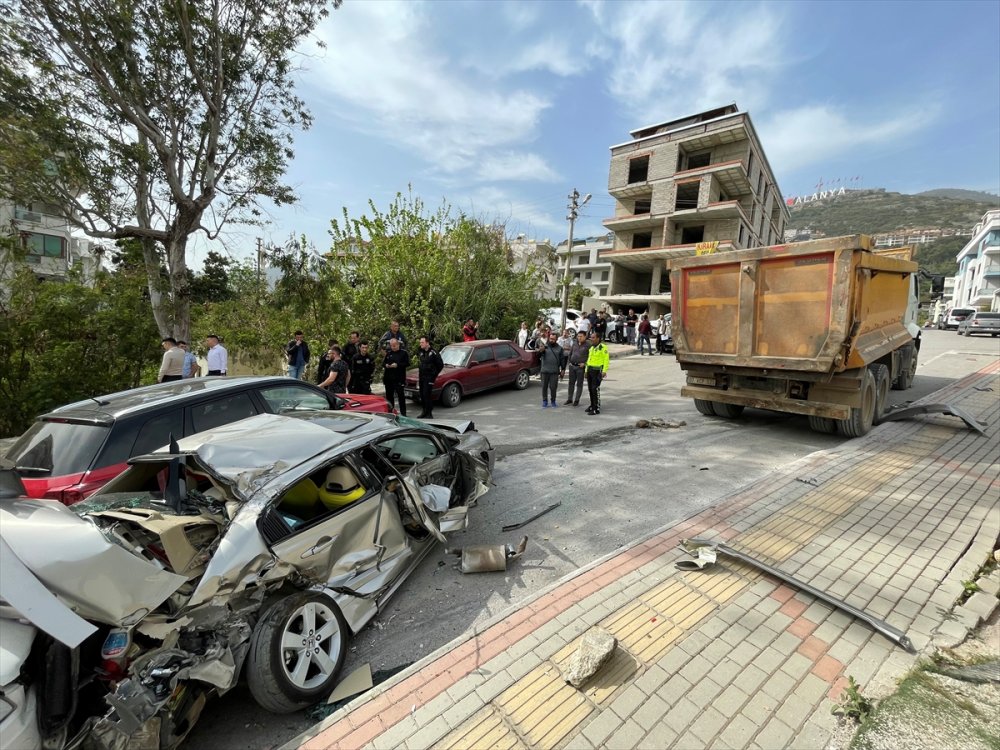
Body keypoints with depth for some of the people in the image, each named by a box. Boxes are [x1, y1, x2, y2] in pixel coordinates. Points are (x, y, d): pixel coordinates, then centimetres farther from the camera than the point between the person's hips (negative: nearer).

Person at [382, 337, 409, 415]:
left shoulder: (404, 353, -1)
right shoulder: (388, 353, 15)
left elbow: (407, 363, -8)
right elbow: (383, 363, 19)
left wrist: (397, 365, -17)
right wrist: (386, 365, -4)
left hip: (399, 379, -5)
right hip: (388, 378, 6)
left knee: (401, 396, -4)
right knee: (389, 396, 11)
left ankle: (403, 413, 0)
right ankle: (390, 412, 21)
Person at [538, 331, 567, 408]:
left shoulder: (559, 348, 8)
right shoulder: (545, 346, 4)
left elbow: (562, 359, 11)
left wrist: (563, 369, 6)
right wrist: (541, 350, -35)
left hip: (554, 371, 0)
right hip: (545, 371, 0)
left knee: (553, 387, 1)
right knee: (544, 387, 4)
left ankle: (553, 401, 16)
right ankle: (544, 401, 15)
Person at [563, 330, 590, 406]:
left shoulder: (588, 345, -7)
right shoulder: (575, 343, 9)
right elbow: (570, 353, 17)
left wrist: (585, 363, -13)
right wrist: (569, 362, 10)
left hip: (580, 367, -5)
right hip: (572, 366, 5)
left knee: (579, 384, 4)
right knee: (571, 383, 11)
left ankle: (577, 400, 12)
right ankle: (569, 399, 20)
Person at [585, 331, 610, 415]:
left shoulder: (603, 347, -9)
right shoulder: (591, 348, 17)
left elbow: (606, 359, -14)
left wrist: (604, 371, -19)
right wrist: (586, 370, 18)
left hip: (597, 371, -8)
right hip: (590, 370, 8)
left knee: (595, 389, -11)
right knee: (590, 389, 12)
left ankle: (597, 408, -7)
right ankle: (592, 405, 25)